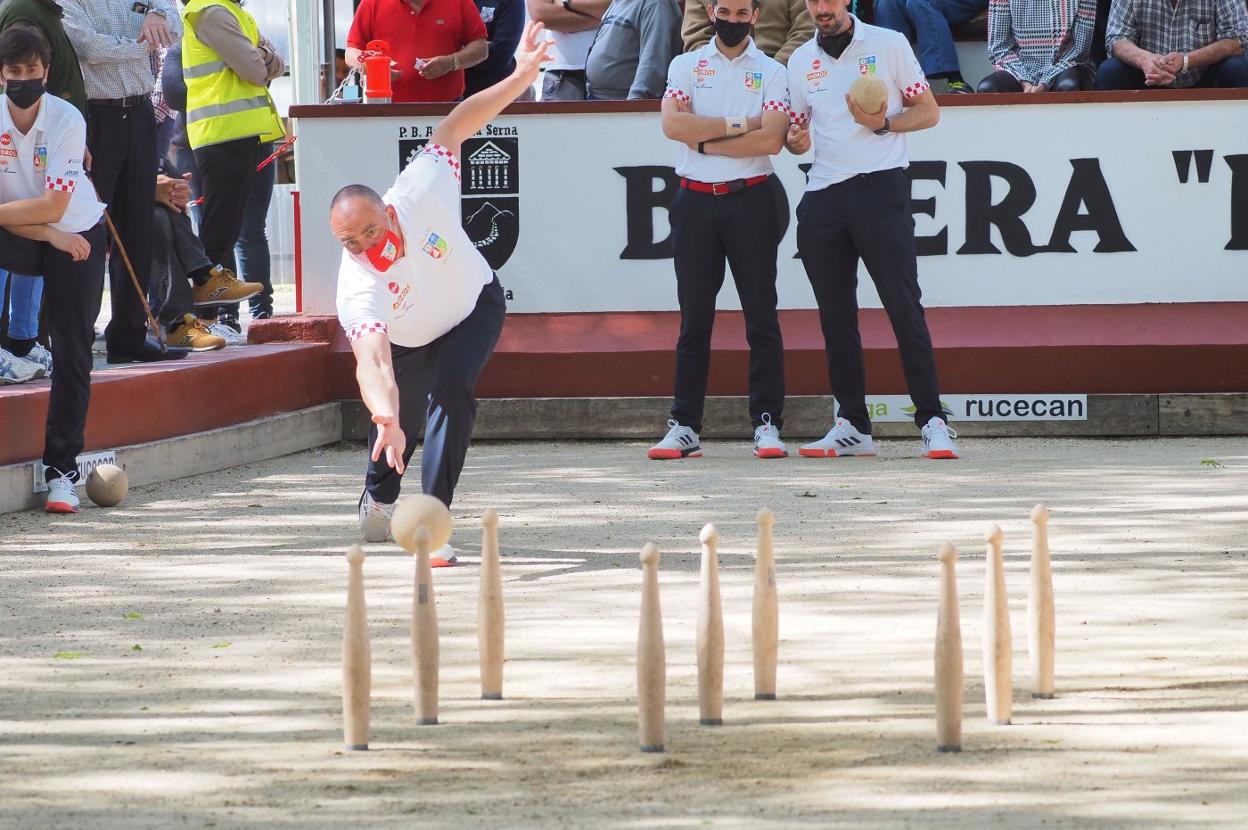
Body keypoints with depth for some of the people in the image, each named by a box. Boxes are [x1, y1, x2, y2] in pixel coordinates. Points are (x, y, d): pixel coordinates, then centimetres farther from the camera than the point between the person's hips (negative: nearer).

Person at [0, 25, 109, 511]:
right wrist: (50, 235, -24)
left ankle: (61, 470, -6)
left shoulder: (67, 120, -20)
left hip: (78, 235, -2)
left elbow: (53, 207, -25)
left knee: (73, 352, -9)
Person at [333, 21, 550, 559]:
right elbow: (372, 361, -55)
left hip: (475, 307, 0)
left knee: (449, 392, -24)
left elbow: (452, 129, -21)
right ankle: (379, 498, 45)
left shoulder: (419, 192, -36)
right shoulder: (358, 288, -41)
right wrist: (385, 416, -74)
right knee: (398, 432, 8)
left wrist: (521, 77, -24)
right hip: (405, 342, 0)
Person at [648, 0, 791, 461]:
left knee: (761, 316, -2)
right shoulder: (686, 66, 9)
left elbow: (771, 139, -10)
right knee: (694, 318, 4)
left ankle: (767, 423, 0)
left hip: (751, 201, -1)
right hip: (695, 201, 1)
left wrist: (705, 140, -9)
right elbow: (673, 123, -8)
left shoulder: (772, 73, 4)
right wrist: (738, 125, -10)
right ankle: (684, 427, 6)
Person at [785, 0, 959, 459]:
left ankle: (933, 421, -11)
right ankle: (852, 425, 12)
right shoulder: (800, 61, 15)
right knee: (835, 313, 6)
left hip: (880, 185, -5)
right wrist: (796, 140, -2)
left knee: (904, 305, -10)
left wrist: (884, 123, -14)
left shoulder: (888, 44, 3)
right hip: (822, 194, 5)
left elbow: (928, 112, 4)